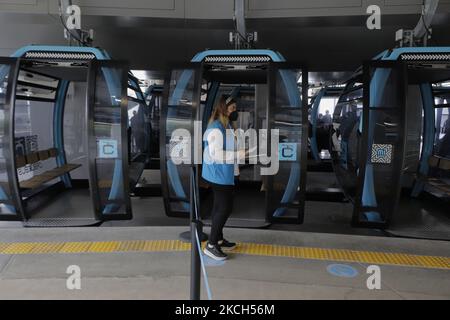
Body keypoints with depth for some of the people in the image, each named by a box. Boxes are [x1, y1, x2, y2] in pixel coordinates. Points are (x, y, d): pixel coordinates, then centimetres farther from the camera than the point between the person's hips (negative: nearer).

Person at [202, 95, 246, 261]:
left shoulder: (226, 126, 11)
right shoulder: (216, 128, -20)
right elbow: (216, 153, -26)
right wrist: (239, 154, -26)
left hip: (223, 174, 10)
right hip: (219, 175, -10)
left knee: (220, 207, 16)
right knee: (225, 208, -6)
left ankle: (218, 239, 29)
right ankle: (211, 245, 4)